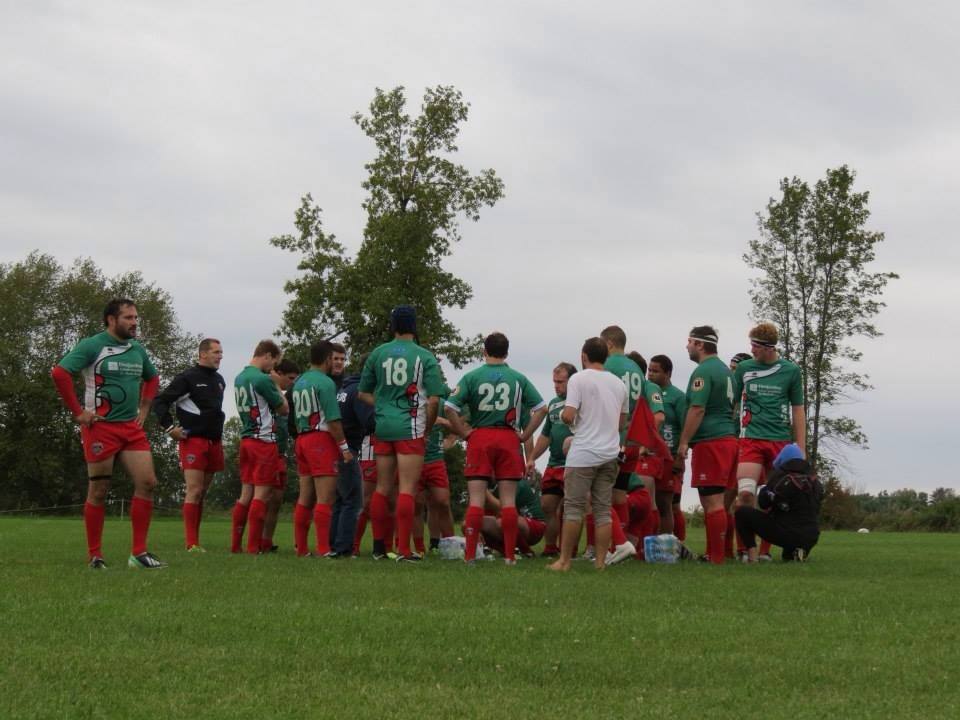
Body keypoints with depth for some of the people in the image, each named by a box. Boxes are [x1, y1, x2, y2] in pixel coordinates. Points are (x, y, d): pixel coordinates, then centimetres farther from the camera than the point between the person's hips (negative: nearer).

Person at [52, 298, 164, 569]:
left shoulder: (137, 349, 12)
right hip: (101, 427, -6)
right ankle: (95, 556, 9)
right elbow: (60, 372, -18)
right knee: (99, 491, 0)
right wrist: (78, 412, -15)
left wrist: (144, 409, 18)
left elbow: (152, 378, 31)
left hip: (132, 427, 6)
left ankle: (139, 553, 1)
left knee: (147, 483, -4)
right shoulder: (92, 346, -8)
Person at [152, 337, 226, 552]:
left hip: (214, 442, 8)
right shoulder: (188, 377, -7)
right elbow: (160, 401, -8)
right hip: (193, 440, -7)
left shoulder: (219, 380, 15)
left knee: (202, 493, 10)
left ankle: (194, 540, 15)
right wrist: (169, 427, -14)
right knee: (194, 490, -11)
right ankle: (191, 543, -11)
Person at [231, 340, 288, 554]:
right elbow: (284, 409, -4)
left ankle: (235, 544, 10)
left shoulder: (239, 378, 12)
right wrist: (278, 390, 10)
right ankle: (253, 546, -7)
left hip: (246, 439, 8)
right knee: (262, 494, -5)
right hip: (264, 440, -8)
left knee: (246, 493, 10)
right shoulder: (262, 379, -15)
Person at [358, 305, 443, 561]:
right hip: (411, 428, -4)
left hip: (383, 427, 4)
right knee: (407, 490, -4)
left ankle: (379, 546, 16)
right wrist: (428, 429, 4)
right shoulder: (425, 357, -4)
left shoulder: (377, 354, 6)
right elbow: (434, 399, -8)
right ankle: (404, 550, -8)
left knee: (382, 488, 12)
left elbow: (363, 393, 11)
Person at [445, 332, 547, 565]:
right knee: (508, 500, 3)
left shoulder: (471, 377, 2)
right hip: (509, 439, 1)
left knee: (476, 499, 0)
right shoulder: (518, 379, 5)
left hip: (479, 438, -1)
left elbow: (450, 408, -8)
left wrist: (464, 433, 0)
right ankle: (510, 555, 3)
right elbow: (541, 408, 2)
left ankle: (470, 554, -2)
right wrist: (525, 435, 6)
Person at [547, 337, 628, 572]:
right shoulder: (618, 383, 13)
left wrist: (562, 415, 7)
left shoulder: (579, 379, -6)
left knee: (573, 508, -2)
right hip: (610, 454, 5)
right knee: (603, 509, 6)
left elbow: (568, 416, -14)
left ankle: (564, 560, -1)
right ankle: (600, 561, 4)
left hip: (583, 454, -5)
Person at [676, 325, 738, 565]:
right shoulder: (725, 370, 19)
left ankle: (716, 557, -10)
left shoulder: (703, 371, -11)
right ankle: (713, 552, 16)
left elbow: (697, 409, -18)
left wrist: (684, 442, -15)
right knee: (715, 500, 13)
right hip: (729, 437, 10)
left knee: (712, 502, -9)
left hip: (710, 441, -10)